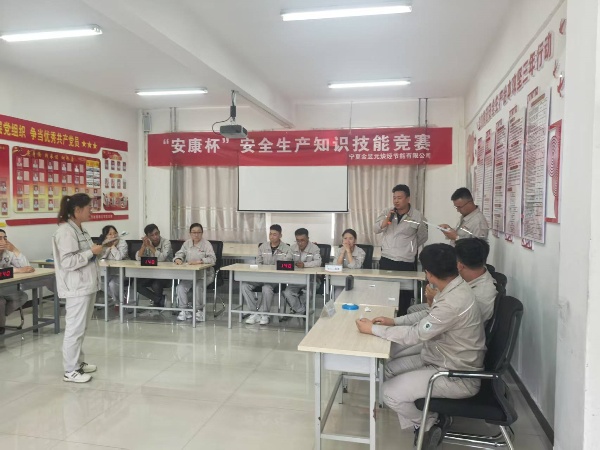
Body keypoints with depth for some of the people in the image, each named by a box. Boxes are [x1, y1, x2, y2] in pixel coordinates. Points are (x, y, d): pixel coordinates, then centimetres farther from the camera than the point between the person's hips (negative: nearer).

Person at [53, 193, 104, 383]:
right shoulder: (66, 231, -16)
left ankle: (78, 362, 28)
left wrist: (96, 251, 6)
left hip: (86, 285, 10)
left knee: (81, 327, 16)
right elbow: (68, 262, -23)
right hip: (76, 288, -10)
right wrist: (92, 252, -18)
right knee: (75, 328, -2)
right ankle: (70, 371, 8)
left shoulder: (80, 230, 13)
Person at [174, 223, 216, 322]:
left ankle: (200, 310, -8)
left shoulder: (206, 244, -5)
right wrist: (178, 259, -14)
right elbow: (179, 254, 11)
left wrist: (199, 261, -31)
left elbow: (212, 259, -17)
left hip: (205, 274, -4)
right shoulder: (187, 243, 10)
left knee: (198, 287, -30)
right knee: (180, 287, -20)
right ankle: (184, 311, -3)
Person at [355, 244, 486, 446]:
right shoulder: (455, 288, -1)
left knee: (390, 392, -15)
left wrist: (373, 328, -17)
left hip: (457, 375, -10)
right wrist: (394, 322, 4)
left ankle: (431, 424, 11)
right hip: (442, 359, 10)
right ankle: (427, 418, 16)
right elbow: (427, 318, 13)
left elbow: (414, 335, -27)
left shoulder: (454, 302, -32)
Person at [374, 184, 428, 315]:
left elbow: (423, 237, 7)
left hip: (406, 263, -2)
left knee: (404, 295, 7)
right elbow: (376, 229, -4)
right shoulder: (387, 212, 3)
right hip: (386, 260, 3)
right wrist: (387, 219, -19)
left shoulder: (417, 216, -5)